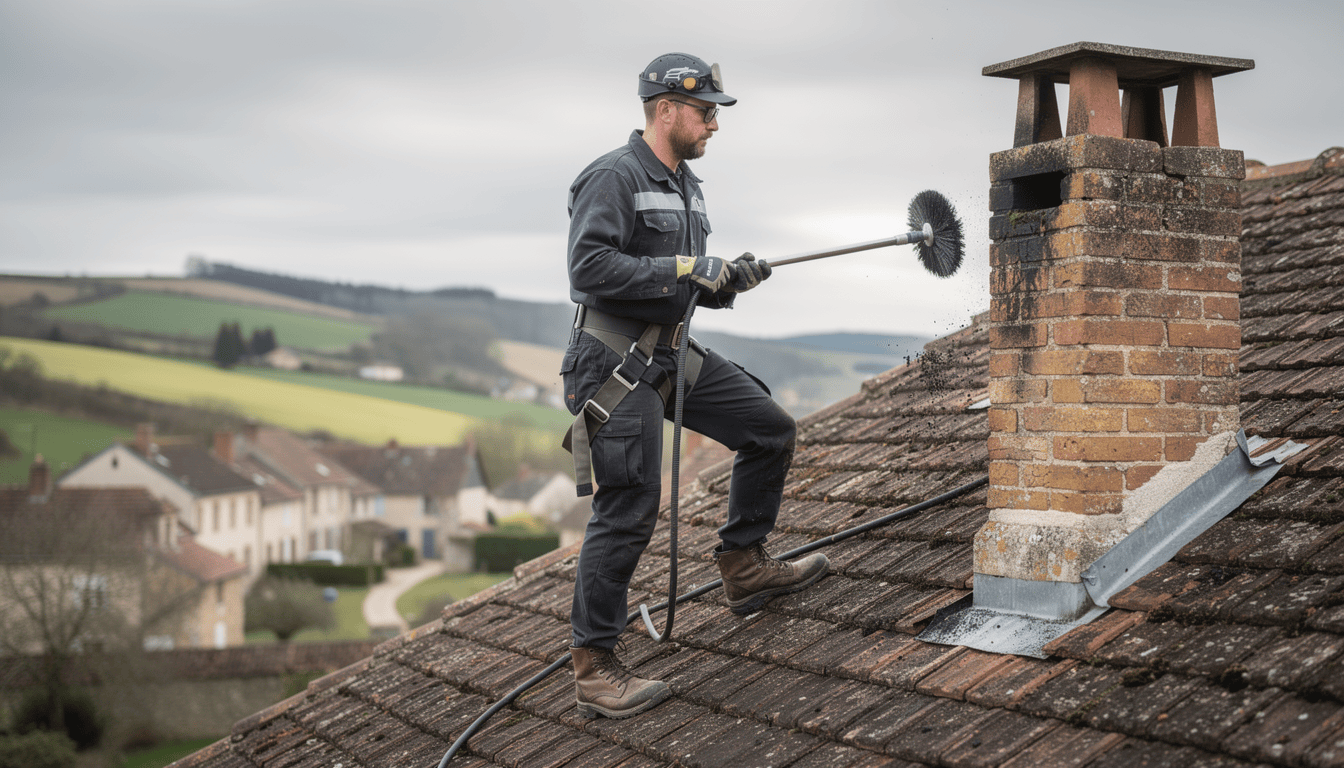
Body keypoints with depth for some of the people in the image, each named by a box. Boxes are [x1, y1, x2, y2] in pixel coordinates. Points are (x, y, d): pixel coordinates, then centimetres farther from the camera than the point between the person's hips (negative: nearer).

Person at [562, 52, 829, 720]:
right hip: (616, 362, -9)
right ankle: (593, 669, -3)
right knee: (629, 509, -11)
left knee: (771, 432, 12)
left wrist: (726, 282, 1)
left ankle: (744, 567, 25)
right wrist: (683, 269, -21)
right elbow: (589, 267, -25)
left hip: (673, 356, 9)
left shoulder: (686, 186, 17)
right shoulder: (614, 176, -13)